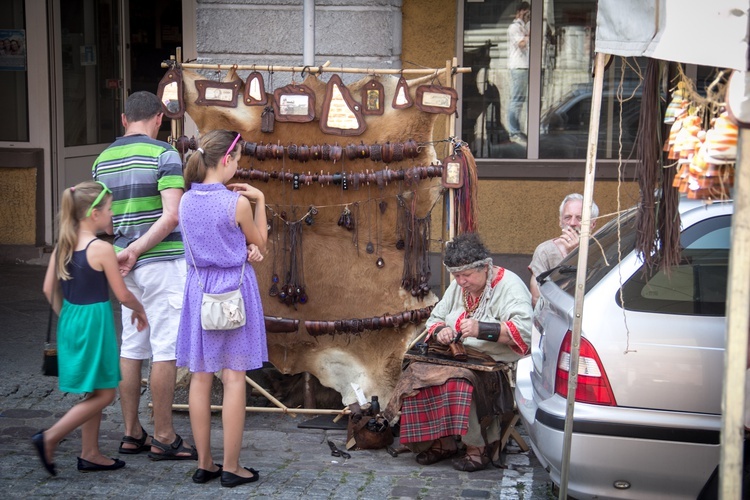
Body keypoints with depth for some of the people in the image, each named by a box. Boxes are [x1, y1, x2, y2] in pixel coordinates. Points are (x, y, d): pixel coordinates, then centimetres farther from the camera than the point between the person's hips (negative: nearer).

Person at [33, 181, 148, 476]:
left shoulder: (62, 246, 4)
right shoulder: (102, 249, -16)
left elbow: (49, 289, 9)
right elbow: (123, 295, -10)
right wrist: (140, 310, 8)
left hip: (70, 321, 8)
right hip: (95, 322, -8)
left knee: (94, 393, 17)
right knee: (103, 395, 3)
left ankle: (90, 454, 22)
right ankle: (50, 438, -3)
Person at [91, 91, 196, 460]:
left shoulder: (102, 160, 10)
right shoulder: (164, 154, -9)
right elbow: (171, 216, -18)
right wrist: (135, 250, -13)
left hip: (128, 267, 7)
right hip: (163, 262, -7)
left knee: (131, 348, 11)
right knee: (166, 350, -2)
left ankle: (132, 434, 17)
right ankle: (163, 438, 2)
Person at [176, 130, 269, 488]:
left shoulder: (187, 200, 0)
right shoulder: (237, 204, -15)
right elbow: (259, 244, 1)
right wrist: (260, 201, 5)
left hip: (199, 288, 5)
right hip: (234, 289, -5)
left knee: (200, 377, 9)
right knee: (234, 378, 1)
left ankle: (204, 464, 16)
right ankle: (231, 467, 6)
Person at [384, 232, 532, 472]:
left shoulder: (508, 285, -9)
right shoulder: (458, 287, 14)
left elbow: (524, 329, -22)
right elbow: (434, 319, 21)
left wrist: (481, 330, -31)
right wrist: (440, 332, -4)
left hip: (496, 363, -7)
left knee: (458, 380, -35)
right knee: (417, 373, -19)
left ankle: (478, 447, -19)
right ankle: (442, 441, -10)